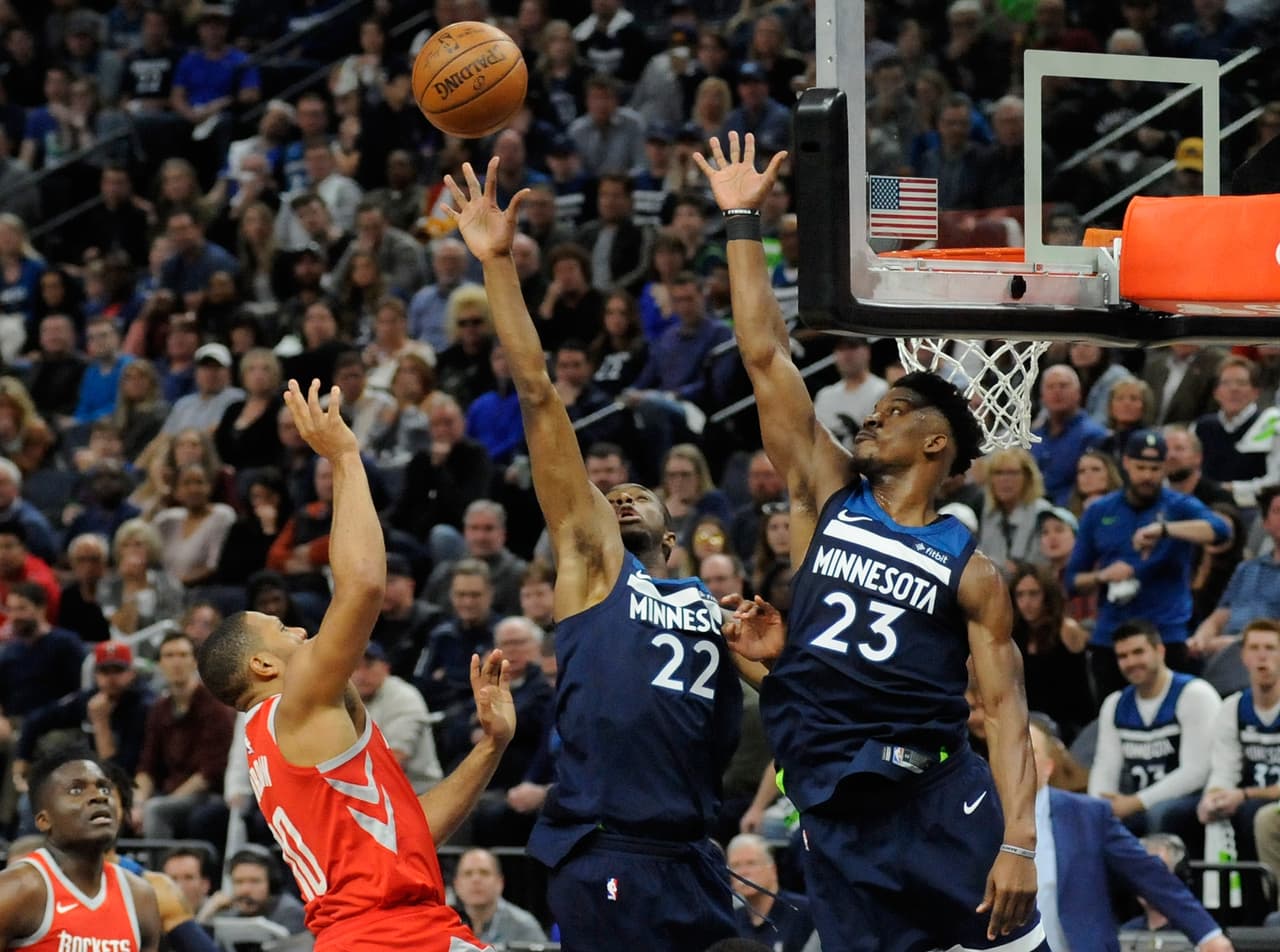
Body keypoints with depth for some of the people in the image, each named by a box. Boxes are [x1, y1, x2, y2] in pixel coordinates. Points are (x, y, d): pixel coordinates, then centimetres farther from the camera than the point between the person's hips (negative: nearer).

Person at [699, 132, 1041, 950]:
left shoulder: (970, 571, 4)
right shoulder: (828, 499, 11)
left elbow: (1005, 708, -2)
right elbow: (766, 357, 8)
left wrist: (1020, 842, -14)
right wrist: (744, 221, 5)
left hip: (939, 796, -3)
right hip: (837, 813, 3)